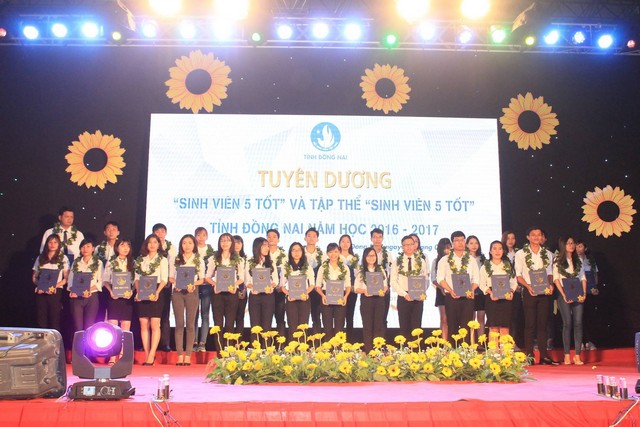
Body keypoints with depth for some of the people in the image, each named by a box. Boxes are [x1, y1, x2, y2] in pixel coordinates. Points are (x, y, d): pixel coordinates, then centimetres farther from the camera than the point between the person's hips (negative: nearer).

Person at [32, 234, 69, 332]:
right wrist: (39, 285, -7)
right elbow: (34, 277, 14)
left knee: (54, 322, -3)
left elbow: (66, 278, 0)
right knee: (41, 322, 2)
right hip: (41, 292, 3)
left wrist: (54, 286, -14)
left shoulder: (63, 258, 5)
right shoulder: (40, 258, 14)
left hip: (55, 292, -3)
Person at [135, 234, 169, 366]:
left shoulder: (162, 260, 5)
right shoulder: (140, 260, 15)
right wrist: (137, 291, -5)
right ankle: (146, 355, 5)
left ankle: (151, 356, -9)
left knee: (154, 324, -8)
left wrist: (157, 292, -17)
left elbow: (164, 279, -3)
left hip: (155, 293, -3)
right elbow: (137, 278, 12)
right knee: (144, 324, 1)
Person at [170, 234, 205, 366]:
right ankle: (180, 356, 0)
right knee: (179, 324, -1)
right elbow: (170, 277, 10)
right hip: (177, 292, 1)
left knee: (190, 324, -1)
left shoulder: (199, 260, 8)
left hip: (192, 292, -1)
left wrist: (193, 284, -13)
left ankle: (188, 356, 0)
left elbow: (202, 279, 6)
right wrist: (175, 283, -11)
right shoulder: (175, 260, 11)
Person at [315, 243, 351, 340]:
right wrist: (322, 295, -15)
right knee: (328, 327, 2)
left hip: (340, 300, 1)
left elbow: (348, 285, 8)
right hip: (326, 299, 0)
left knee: (339, 328, 1)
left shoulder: (344, 268, 7)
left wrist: (346, 296, -10)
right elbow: (318, 286, 4)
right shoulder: (323, 268, 4)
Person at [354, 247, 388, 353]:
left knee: (379, 325, 1)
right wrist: (364, 291, -18)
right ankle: (368, 351, 6)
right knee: (367, 326, 1)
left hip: (379, 299, 1)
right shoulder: (361, 271, 5)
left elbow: (385, 285, 10)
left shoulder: (381, 270, 10)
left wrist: (383, 290, -12)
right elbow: (356, 288, 2)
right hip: (366, 299, -1)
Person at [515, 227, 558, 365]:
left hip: (544, 292, 3)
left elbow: (549, 273, 13)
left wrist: (550, 285, -6)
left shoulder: (547, 254, 12)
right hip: (529, 292, -3)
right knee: (530, 324, -2)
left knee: (543, 324, 5)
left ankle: (544, 355, 8)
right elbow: (518, 275, -1)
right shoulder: (521, 254, 2)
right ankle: (529, 355, 1)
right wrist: (528, 286, -16)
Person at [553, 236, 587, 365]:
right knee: (567, 323, -5)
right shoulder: (558, 261, 4)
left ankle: (577, 356, -1)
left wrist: (584, 293, -1)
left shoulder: (578, 260, 15)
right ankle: (567, 355, -1)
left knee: (578, 323, -3)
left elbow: (583, 278, 12)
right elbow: (556, 279, -3)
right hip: (564, 295, -3)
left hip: (578, 295, 3)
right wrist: (564, 295, -13)